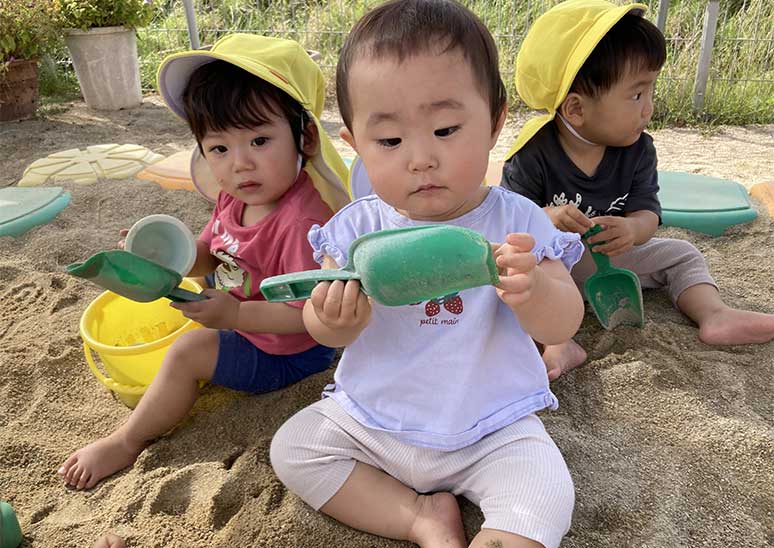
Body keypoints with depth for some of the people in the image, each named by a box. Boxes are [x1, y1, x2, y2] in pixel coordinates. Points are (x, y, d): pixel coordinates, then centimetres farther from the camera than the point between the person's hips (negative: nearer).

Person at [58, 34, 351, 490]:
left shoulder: (304, 219, -34)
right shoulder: (236, 197, -6)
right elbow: (209, 255, 9)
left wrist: (235, 316, -39)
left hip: (289, 352, -9)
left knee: (187, 353, -13)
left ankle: (127, 442, 8)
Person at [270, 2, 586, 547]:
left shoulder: (515, 221, -12)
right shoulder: (358, 227, -9)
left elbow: (563, 325, -15)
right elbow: (323, 327, -5)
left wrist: (531, 290, -39)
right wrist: (334, 320, -31)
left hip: (489, 430, -2)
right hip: (371, 417, 3)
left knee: (545, 497, -22)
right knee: (292, 447, -5)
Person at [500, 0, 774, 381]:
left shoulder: (638, 149, -8)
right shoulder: (534, 154, -22)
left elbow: (647, 213, -8)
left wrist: (632, 229, -33)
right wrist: (546, 218, -39)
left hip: (611, 255, 5)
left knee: (681, 254, 2)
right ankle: (559, 342, -41)